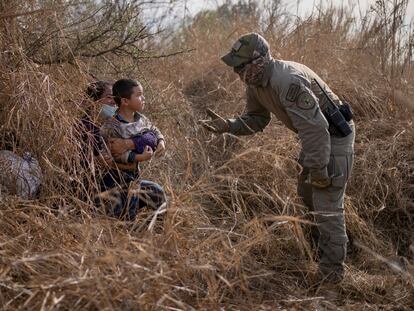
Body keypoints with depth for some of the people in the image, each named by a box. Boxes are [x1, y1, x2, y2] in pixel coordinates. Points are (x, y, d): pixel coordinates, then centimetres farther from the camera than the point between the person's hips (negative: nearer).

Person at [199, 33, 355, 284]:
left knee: (327, 203, -7)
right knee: (306, 192, 23)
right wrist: (228, 125, -11)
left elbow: (315, 128, -33)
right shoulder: (256, 83, -4)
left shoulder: (288, 81, -34)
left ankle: (332, 270, 5)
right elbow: (255, 120, 8)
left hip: (335, 136, -10)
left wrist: (318, 171, -26)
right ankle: (335, 236, 46)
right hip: (315, 137, 10)